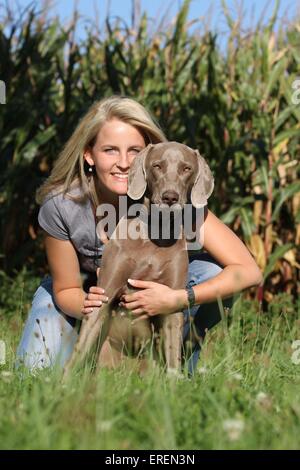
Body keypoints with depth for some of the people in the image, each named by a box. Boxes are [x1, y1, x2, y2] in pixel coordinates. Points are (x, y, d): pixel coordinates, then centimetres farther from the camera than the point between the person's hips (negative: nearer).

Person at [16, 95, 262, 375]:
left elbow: (248, 271, -33)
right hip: (85, 290, 1)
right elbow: (66, 290, -15)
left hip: (154, 291, 0)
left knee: (213, 273, -29)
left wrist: (178, 299, -46)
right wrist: (86, 305, -40)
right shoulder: (60, 206, -29)